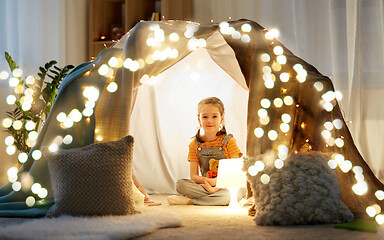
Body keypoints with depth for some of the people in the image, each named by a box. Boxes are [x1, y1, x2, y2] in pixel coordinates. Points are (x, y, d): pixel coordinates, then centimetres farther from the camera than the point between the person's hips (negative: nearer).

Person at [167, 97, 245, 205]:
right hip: (205, 185, 2)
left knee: (230, 195, -38)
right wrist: (206, 181, -22)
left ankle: (189, 200, -23)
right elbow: (193, 176, 0)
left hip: (227, 186, -2)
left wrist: (218, 185, -24)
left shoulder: (229, 141, -3)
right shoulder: (195, 145, 3)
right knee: (180, 184, -22)